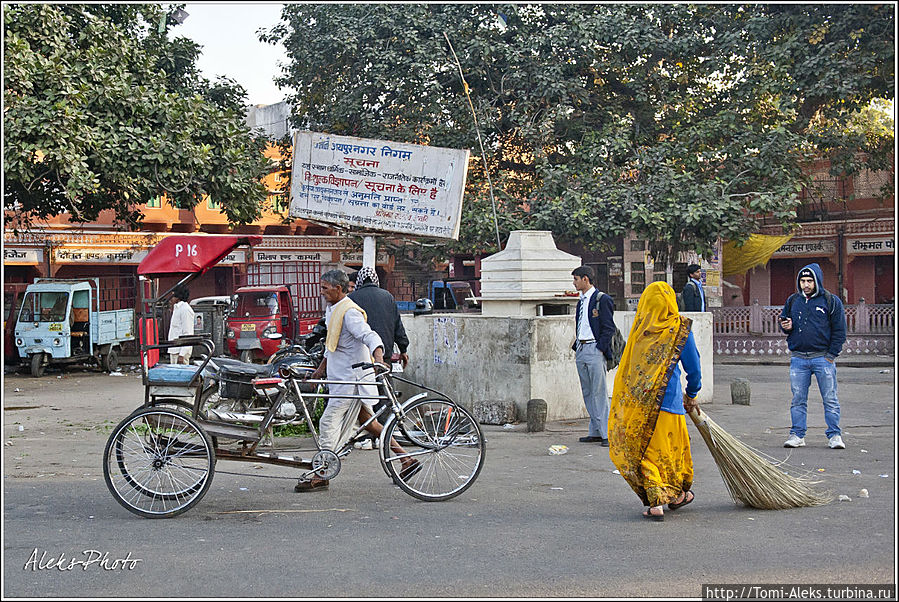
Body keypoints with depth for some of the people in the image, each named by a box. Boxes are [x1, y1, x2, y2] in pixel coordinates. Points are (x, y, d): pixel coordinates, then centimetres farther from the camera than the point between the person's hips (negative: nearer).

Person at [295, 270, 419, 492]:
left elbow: (370, 336, -30)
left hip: (351, 379, -10)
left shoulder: (349, 312, -18)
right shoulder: (332, 309, 14)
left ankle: (320, 477, 0)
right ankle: (407, 460, 18)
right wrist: (321, 367, 31)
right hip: (343, 377, 10)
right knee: (369, 423, 14)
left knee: (329, 423, -7)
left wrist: (378, 359, -47)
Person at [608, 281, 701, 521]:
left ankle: (656, 501, -1)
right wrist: (691, 396, 19)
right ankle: (676, 495, 31)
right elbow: (693, 368, 4)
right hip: (667, 399, -2)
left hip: (636, 400, 2)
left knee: (645, 449, 8)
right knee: (673, 447, 15)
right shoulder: (680, 328, -2)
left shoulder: (639, 328, 4)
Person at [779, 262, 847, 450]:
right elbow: (784, 322, 24)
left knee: (830, 399, -1)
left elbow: (839, 331, 1)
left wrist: (831, 355, -5)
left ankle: (834, 435, 5)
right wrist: (786, 327, -2)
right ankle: (797, 435, 9)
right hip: (798, 358, 3)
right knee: (798, 399, 4)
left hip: (823, 358, -3)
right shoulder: (792, 301, 11)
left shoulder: (831, 301, 1)